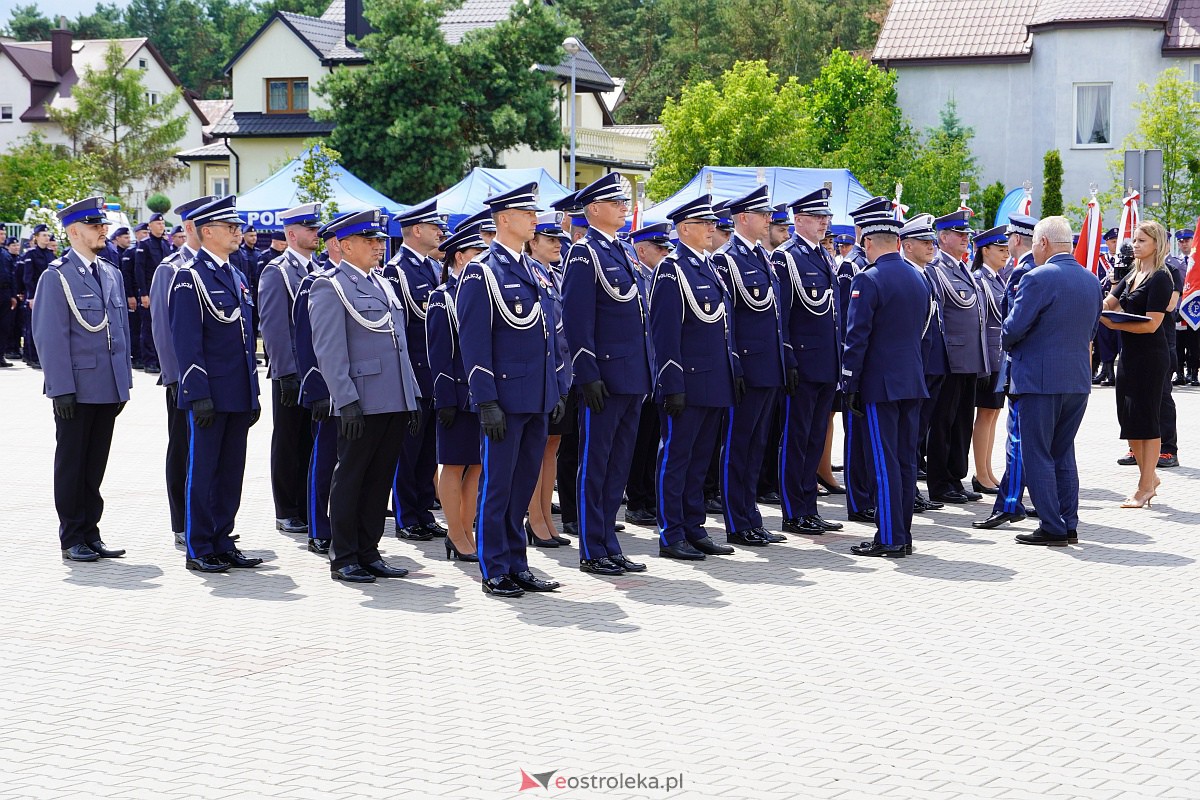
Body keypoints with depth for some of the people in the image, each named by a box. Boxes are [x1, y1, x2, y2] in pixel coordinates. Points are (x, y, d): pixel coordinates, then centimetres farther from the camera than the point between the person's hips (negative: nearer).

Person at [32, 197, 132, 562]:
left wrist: (124, 383, 12)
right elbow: (50, 337, -11)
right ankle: (71, 539, 11)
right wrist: (62, 389, -16)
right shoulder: (56, 276, -7)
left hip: (108, 390, 6)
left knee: (95, 464, 11)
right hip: (77, 391, -6)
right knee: (71, 464, 3)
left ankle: (90, 534, 19)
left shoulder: (111, 274, 13)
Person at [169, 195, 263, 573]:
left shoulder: (237, 278, 16)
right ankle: (198, 550, 6)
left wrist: (253, 393, 17)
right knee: (202, 471, 0)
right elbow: (186, 341, -14)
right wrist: (199, 394, -19)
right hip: (210, 395, -8)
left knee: (231, 471, 11)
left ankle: (222, 543, 19)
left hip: (239, 396, 8)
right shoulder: (190, 276, -8)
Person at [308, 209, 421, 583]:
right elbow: (329, 351, -12)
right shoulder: (329, 287, -6)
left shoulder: (383, 284, 18)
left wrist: (413, 397, 16)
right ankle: (343, 559, 8)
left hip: (395, 403, 7)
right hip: (361, 404, -7)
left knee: (380, 478, 11)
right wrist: (346, 400, -18)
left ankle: (368, 552, 19)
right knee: (350, 478, 1)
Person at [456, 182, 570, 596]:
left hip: (538, 400, 7)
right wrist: (486, 401, -17)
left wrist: (560, 389, 14)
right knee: (497, 485, 0)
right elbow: (474, 341, -12)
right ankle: (495, 572, 7)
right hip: (504, 398, -7)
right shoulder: (481, 272, -8)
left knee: (524, 484, 12)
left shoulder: (534, 271, 15)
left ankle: (517, 565, 20)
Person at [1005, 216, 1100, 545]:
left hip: (1041, 379, -7)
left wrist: (1008, 343, 6)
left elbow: (1013, 328, -15)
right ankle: (1069, 524, 18)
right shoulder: (1091, 280, 9)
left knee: (1037, 455, 1)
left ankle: (1052, 529, 1)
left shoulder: (1038, 278, -15)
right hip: (1079, 379, 7)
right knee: (1063, 453, 16)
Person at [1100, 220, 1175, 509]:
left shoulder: (1160, 278, -11)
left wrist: (1115, 324, -21)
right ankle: (1149, 477, 25)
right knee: (1129, 420, 11)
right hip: (1129, 354, 8)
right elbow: (1108, 304, 14)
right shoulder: (1133, 276, 15)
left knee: (1146, 420, -3)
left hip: (1150, 356, -8)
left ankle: (1145, 487, 4)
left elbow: (1152, 324, -18)